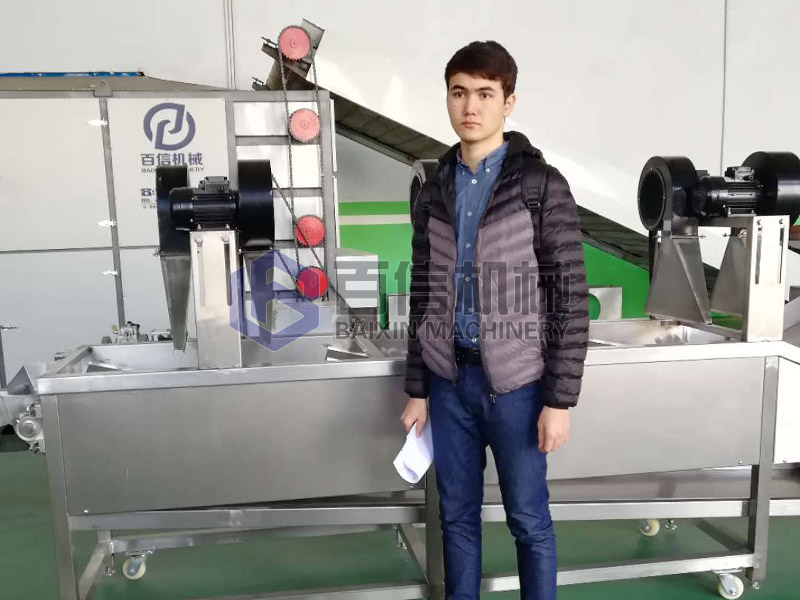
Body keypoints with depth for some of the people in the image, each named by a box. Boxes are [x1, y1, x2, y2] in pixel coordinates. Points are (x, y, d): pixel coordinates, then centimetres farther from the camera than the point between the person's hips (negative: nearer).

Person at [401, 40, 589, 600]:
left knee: (529, 520, 11)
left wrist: (560, 399, -12)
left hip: (515, 383, -4)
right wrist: (417, 389, 8)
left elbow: (571, 299, -9)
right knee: (457, 516, 16)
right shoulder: (434, 191, 6)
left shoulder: (542, 185, -7)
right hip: (448, 380, 4)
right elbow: (424, 296, 9)